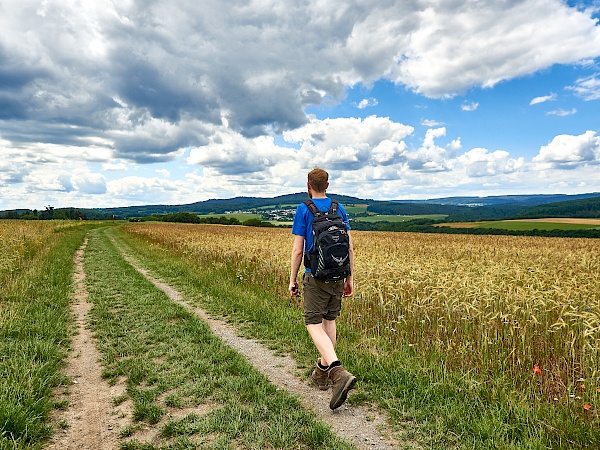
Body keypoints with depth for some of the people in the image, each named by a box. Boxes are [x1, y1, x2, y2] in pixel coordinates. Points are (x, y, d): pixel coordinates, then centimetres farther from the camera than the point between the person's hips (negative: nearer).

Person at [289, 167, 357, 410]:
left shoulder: (303, 210, -6)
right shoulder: (340, 209, 7)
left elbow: (297, 249, -8)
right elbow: (349, 247, 6)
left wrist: (292, 280, 1)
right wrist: (349, 278, 14)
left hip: (315, 276, -5)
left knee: (314, 324, -2)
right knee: (329, 321, 16)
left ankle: (339, 372, -20)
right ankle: (322, 371, 29)